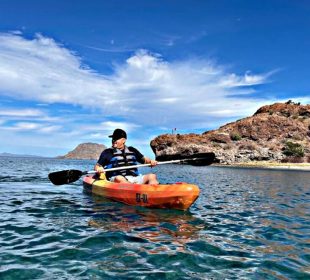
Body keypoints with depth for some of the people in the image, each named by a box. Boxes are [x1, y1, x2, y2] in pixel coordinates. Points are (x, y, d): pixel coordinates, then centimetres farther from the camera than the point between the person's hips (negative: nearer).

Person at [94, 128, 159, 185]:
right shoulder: (107, 152, 13)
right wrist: (98, 169, -15)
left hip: (135, 178, 4)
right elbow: (97, 166, 8)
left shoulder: (132, 150, 22)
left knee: (152, 176, -19)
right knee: (119, 178, -37)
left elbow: (144, 159, 23)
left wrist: (151, 161, 2)